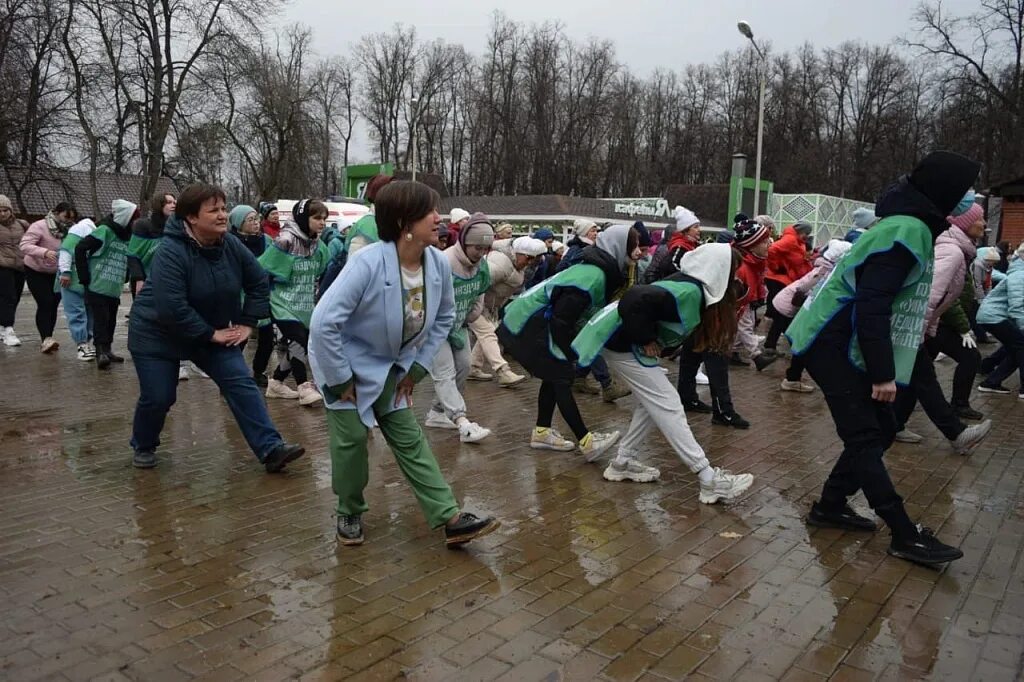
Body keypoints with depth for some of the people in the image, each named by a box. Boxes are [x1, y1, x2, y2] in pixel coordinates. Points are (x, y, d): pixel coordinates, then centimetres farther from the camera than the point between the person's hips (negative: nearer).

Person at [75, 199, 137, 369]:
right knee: (101, 320, -9)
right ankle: (101, 352, -8)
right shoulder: (105, 230, -11)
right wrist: (84, 277, -10)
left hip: (114, 290, 6)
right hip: (97, 287, -6)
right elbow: (80, 248, -12)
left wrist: (122, 279, 6)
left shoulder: (129, 236, 9)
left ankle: (106, 350, 23)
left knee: (111, 321, 12)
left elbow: (130, 261, 18)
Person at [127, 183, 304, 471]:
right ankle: (143, 447, 31)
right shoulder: (170, 253, -27)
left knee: (241, 383, -8)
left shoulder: (231, 245, -8)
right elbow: (172, 309, -33)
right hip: (158, 334, -5)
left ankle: (271, 448, -10)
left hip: (212, 331, 5)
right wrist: (211, 334, -25)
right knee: (158, 397, -1)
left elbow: (259, 282, 4)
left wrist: (246, 323, -4)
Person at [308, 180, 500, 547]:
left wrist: (418, 366, 0)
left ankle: (451, 519, 3)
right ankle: (350, 513, 21)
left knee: (410, 440, 4)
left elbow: (444, 317, 3)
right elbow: (323, 322, -32)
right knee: (352, 438, -5)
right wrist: (340, 379, -23)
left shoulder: (438, 263, -15)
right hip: (345, 361, -5)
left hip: (391, 367, 5)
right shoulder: (368, 263, -33)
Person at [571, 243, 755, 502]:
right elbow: (635, 301, -34)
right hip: (623, 343, -10)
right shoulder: (689, 292, -23)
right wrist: (645, 340, -23)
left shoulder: (693, 288, 7)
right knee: (668, 406, -7)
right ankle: (710, 480, -3)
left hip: (626, 340, 10)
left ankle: (623, 462, 24)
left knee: (653, 402, 16)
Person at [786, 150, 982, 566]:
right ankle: (906, 536, 0)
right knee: (864, 438, -6)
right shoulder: (908, 232, -19)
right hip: (833, 346, -10)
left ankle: (830, 506, 21)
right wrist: (883, 373, -23)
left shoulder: (909, 227, 14)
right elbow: (871, 307, -25)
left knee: (880, 430, 12)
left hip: (849, 347, 11)